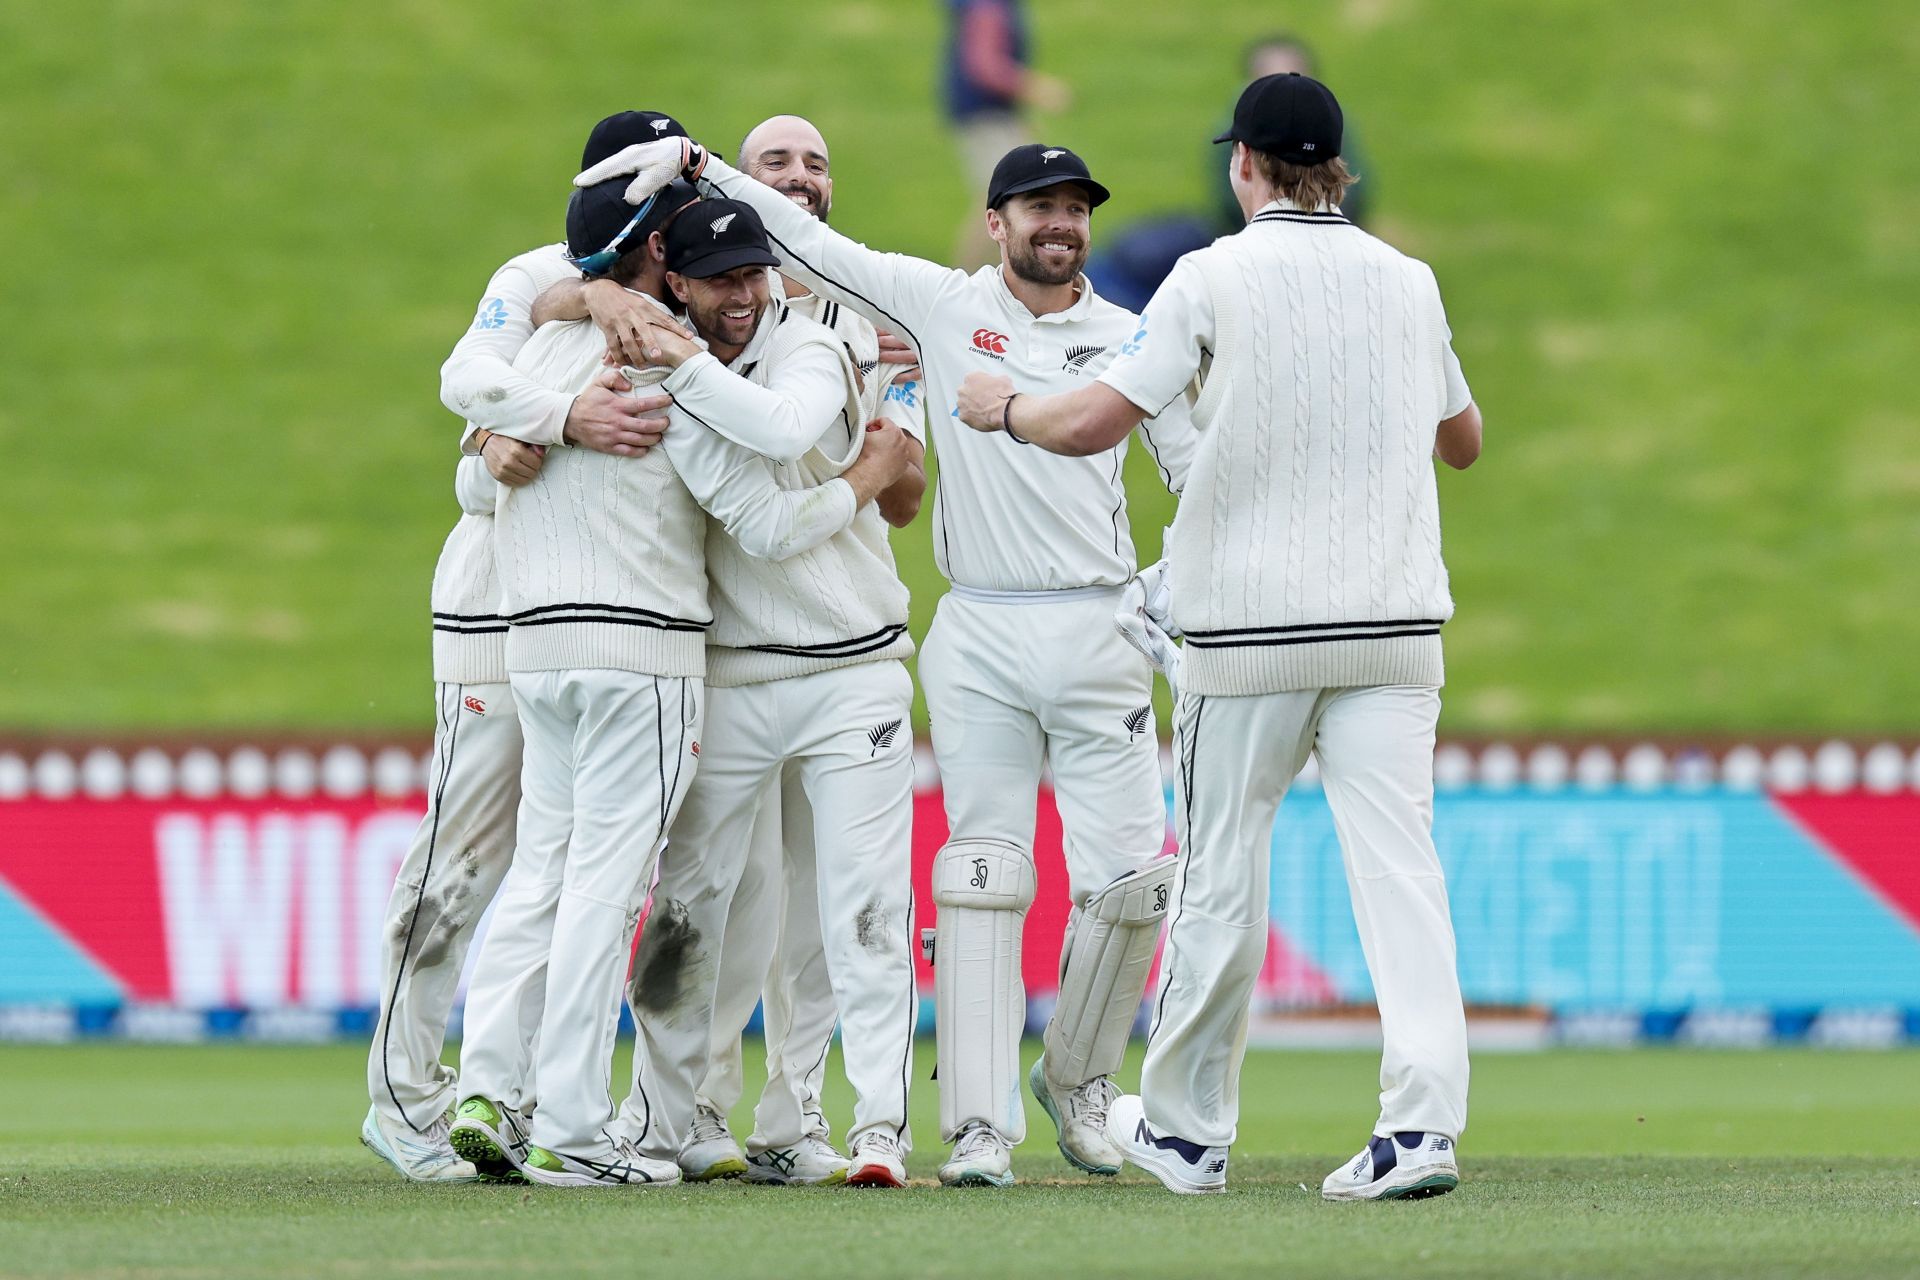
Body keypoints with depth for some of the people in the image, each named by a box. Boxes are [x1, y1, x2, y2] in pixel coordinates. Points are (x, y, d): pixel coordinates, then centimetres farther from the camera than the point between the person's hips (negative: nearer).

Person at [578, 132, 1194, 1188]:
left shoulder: (1128, 339, 9)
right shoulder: (941, 305, 6)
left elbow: (1200, 470, 10)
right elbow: (803, 241, 5)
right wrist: (693, 164, -4)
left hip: (1099, 634, 1)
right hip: (980, 637, -1)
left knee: (1130, 878, -4)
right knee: (982, 876, -4)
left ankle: (1076, 1078, 19)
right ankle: (980, 1124, -4)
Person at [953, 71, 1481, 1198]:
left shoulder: (1215, 278, -6)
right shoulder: (1409, 282, 8)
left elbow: (1090, 425, -11)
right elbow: (1465, 439, 23)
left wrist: (1003, 408, 9)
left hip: (1251, 629, -3)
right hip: (1396, 623, 3)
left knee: (1223, 877, 7)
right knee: (1398, 861, -2)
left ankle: (1187, 1129, 18)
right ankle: (1423, 1124, -15)